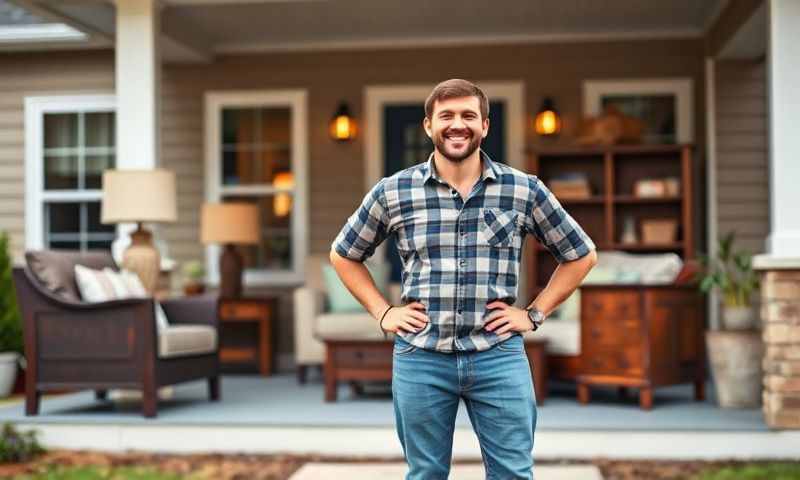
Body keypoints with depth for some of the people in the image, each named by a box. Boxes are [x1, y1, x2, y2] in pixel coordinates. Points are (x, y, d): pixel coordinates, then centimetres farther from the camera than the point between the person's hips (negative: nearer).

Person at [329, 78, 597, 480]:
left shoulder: (524, 189, 1)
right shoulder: (392, 192, 1)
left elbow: (581, 255, 12)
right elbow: (343, 254, 15)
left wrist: (535, 314, 4)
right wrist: (382, 312, 6)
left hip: (499, 356, 0)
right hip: (420, 358, 1)